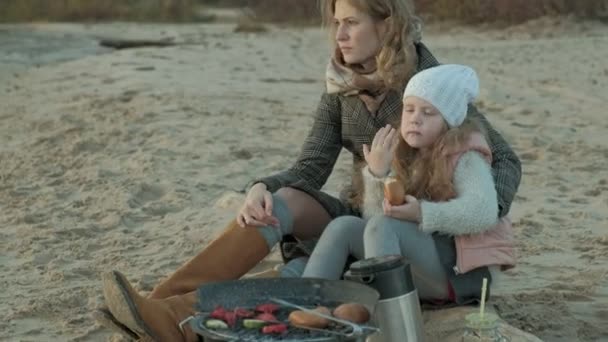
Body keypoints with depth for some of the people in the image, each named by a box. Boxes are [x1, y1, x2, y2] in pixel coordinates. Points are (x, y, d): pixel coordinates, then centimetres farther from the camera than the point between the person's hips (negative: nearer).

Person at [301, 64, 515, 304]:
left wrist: (422, 214, -32)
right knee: (344, 226, -9)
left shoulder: (464, 157, -7)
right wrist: (377, 174, -12)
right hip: (417, 273, 6)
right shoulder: (402, 157, 11)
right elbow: (374, 216, 3)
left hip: (459, 268, -6)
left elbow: (484, 212, -25)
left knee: (384, 226, -26)